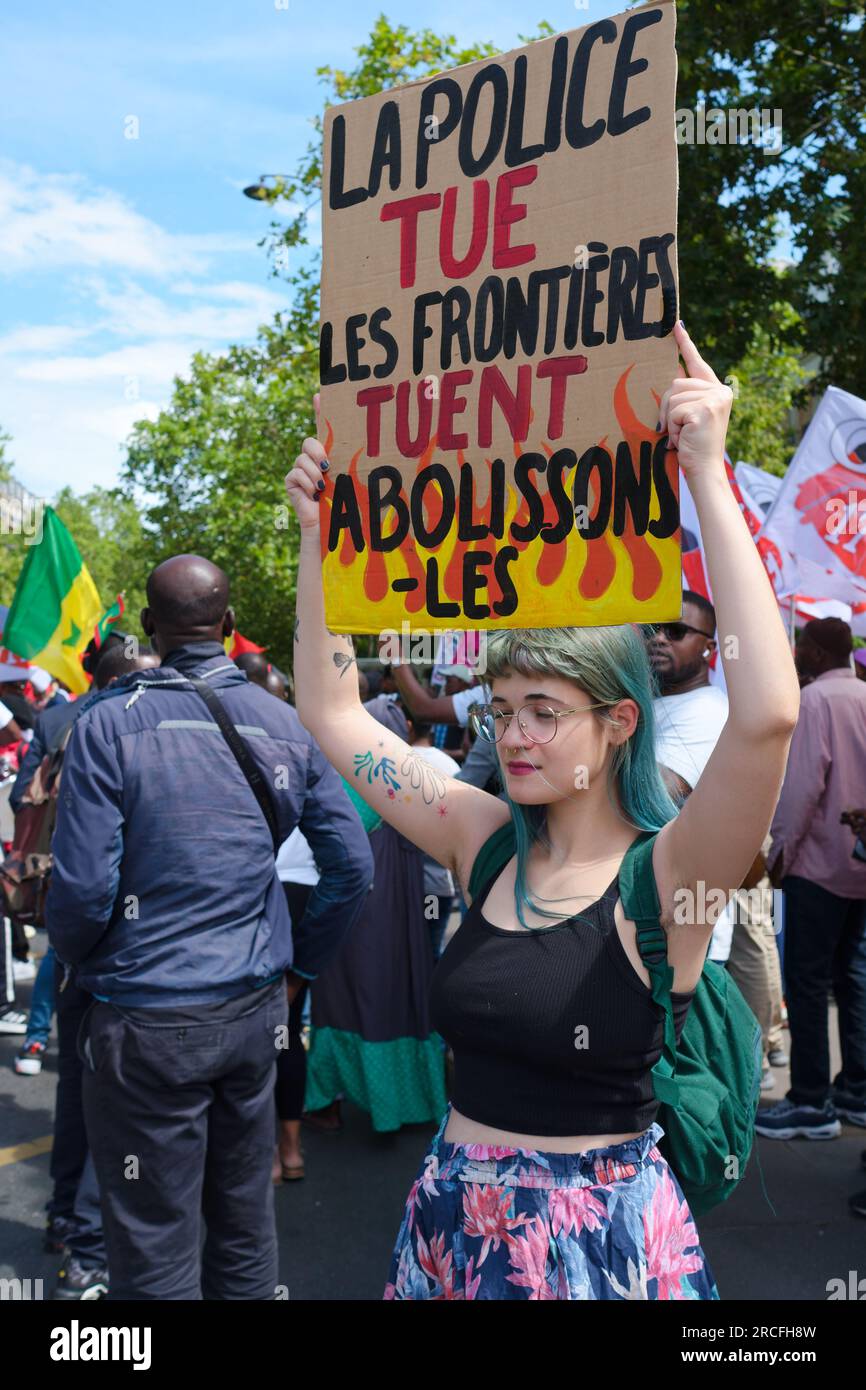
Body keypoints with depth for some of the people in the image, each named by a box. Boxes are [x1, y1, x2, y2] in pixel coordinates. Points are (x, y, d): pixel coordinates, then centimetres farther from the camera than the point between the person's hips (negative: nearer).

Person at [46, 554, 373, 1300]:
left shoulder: (109, 724, -11)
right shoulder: (285, 725, 0)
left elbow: (84, 889, -14)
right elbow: (352, 864, 1)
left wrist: (77, 960, 7)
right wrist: (298, 965, 14)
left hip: (148, 1019, -4)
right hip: (255, 1009, 4)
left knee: (155, 1246, 8)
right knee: (247, 1218, 19)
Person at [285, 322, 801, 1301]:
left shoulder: (667, 876, -17)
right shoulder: (488, 842, -2)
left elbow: (768, 713, -35)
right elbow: (332, 713, 3)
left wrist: (707, 479, -34)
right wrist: (319, 532, -4)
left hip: (600, 1235, -5)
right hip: (449, 1221, 5)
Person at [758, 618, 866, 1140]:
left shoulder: (816, 698, -12)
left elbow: (804, 782, -18)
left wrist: (781, 850, -9)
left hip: (820, 861, -7)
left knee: (807, 980, -1)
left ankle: (811, 1104, 3)